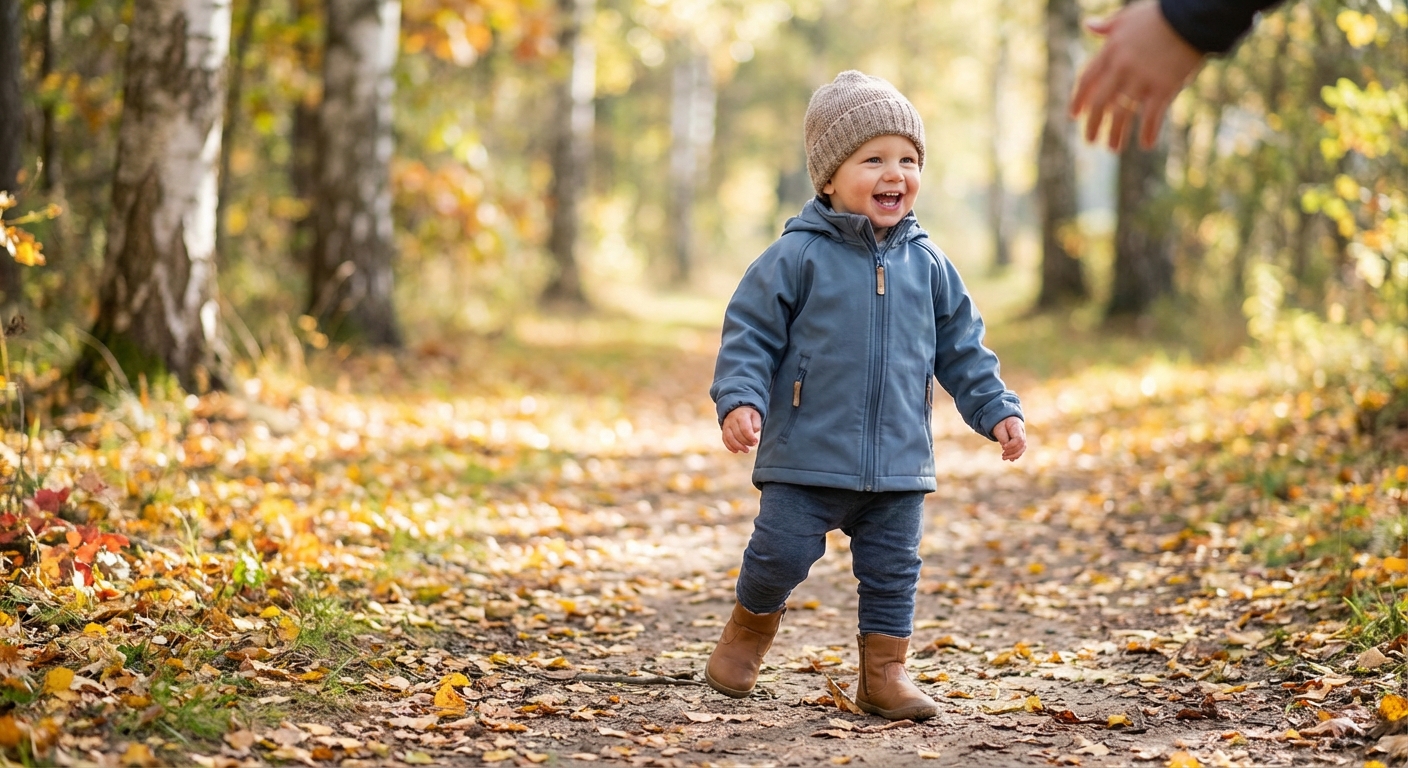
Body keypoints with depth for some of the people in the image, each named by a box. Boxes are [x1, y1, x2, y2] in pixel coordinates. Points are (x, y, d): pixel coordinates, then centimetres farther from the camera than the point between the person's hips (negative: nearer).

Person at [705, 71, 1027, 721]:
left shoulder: (927, 265, 7)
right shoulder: (799, 256, -6)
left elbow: (962, 348, 15)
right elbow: (750, 332, -5)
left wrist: (997, 409, 8)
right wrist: (739, 399, -18)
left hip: (899, 460, 4)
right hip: (807, 455, -4)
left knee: (892, 569, 8)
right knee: (781, 552, -2)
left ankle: (884, 673, 21)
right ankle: (752, 624, 27)